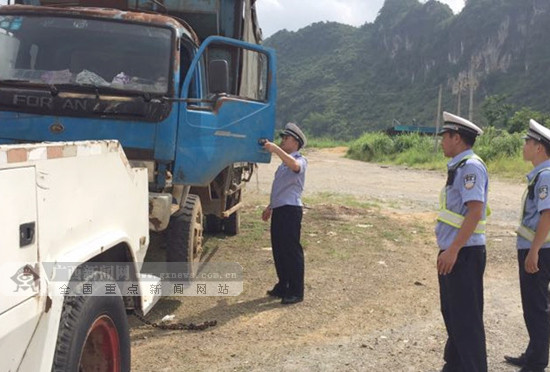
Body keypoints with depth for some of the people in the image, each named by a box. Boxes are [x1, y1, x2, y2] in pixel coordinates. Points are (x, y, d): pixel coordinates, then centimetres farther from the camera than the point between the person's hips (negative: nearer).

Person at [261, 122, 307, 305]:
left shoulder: (300, 160, -7)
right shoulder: (285, 163, 22)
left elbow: (295, 165, -34)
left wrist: (276, 149, -38)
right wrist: (270, 207, 29)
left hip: (290, 210, -9)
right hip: (279, 210, 9)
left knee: (292, 250, -5)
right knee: (278, 249, 13)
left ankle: (296, 292, 1)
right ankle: (283, 286, 24)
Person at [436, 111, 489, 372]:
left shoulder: (471, 166, -16)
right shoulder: (459, 167, 13)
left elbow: (475, 212, -24)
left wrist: (453, 250, -26)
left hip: (463, 253, -10)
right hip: (453, 252, 10)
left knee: (466, 316, -2)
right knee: (452, 311, 18)